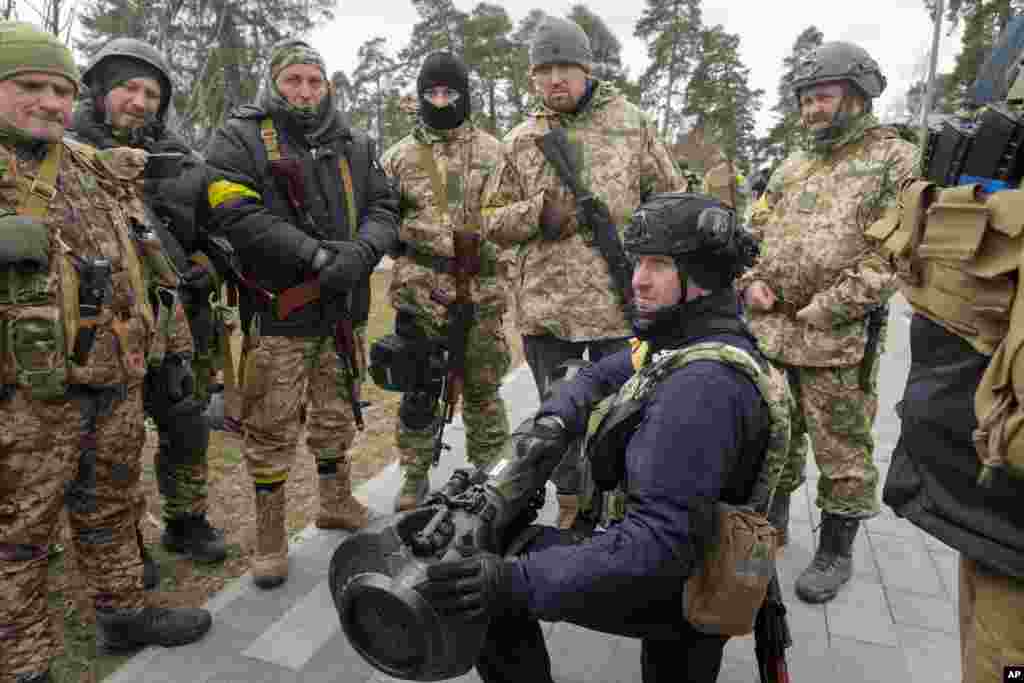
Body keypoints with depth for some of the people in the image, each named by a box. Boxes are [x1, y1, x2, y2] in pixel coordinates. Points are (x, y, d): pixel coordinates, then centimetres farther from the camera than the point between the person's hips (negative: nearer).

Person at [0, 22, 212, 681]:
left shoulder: (104, 173, 12)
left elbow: (151, 269, 16)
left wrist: (175, 349, 15)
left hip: (120, 385, 6)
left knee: (111, 511, 20)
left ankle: (125, 615, 38)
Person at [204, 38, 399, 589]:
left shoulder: (355, 147, 13)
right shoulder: (239, 140, -2)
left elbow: (384, 209, 4)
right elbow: (237, 217, -16)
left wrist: (360, 251, -18)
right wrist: (316, 254, -24)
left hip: (345, 311, 5)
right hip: (278, 315, -4)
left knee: (337, 416, 19)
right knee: (270, 431, 2)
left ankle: (337, 503, 40)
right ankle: (270, 538, 19)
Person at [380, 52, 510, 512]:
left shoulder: (491, 151, 8)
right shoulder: (398, 157, 8)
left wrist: (487, 247, -5)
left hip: (480, 293, 0)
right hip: (419, 294, 0)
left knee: (482, 388, 9)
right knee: (418, 391, 8)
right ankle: (415, 475, 24)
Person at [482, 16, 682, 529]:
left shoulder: (631, 123, 4)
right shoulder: (521, 141, 8)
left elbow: (671, 198, 7)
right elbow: (494, 221, 8)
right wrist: (538, 213, -11)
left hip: (621, 299, -1)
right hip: (544, 305, 2)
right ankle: (570, 503, 33)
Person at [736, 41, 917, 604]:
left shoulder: (894, 160, -3)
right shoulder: (791, 168, 15)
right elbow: (755, 233, 18)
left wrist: (820, 312, -18)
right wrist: (751, 282, -2)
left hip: (840, 340, -6)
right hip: (769, 333, 6)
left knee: (842, 452, 6)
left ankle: (835, 552, 23)